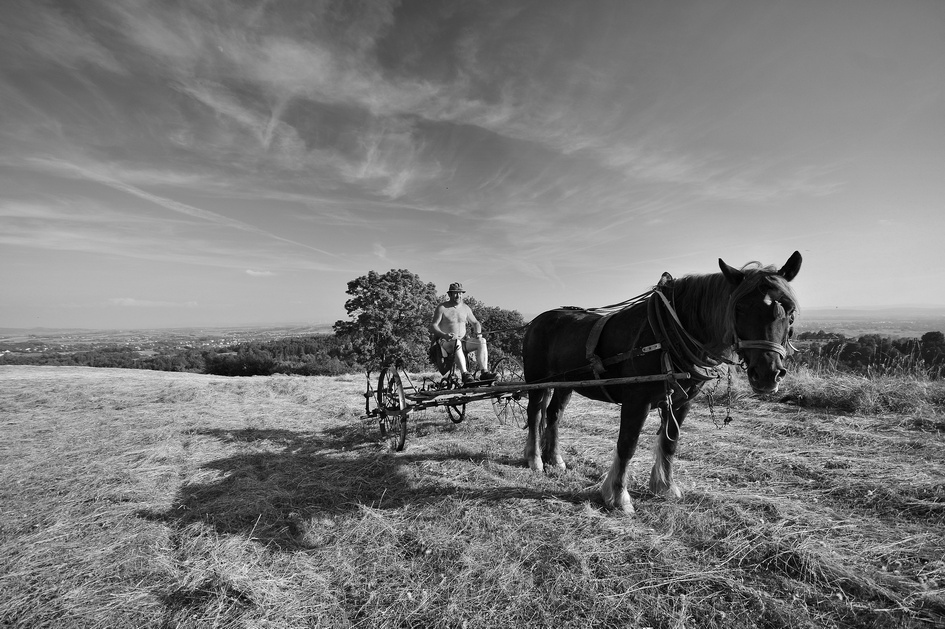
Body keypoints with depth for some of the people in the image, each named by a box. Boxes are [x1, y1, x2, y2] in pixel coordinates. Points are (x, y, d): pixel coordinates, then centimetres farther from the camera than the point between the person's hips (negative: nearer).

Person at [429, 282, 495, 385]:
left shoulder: (465, 308, 14)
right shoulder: (442, 308, -2)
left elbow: (475, 323, 22)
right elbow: (433, 326, -9)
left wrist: (478, 332, -1)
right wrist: (444, 335, -27)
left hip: (464, 340, 5)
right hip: (446, 342, -5)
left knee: (482, 341, -20)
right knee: (457, 343, -39)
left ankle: (485, 372, -26)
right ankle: (465, 374, -44)